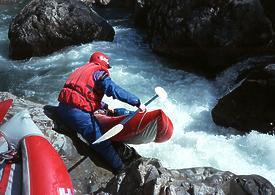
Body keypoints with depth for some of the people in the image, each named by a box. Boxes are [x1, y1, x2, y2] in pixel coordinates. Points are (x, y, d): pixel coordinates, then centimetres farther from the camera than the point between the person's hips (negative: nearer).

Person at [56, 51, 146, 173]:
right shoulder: (99, 72, 0)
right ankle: (121, 171, 0)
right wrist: (137, 102, -18)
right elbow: (113, 89, -18)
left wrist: (105, 106, 44)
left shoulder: (82, 69, 28)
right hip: (78, 112, -9)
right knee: (103, 144, -5)